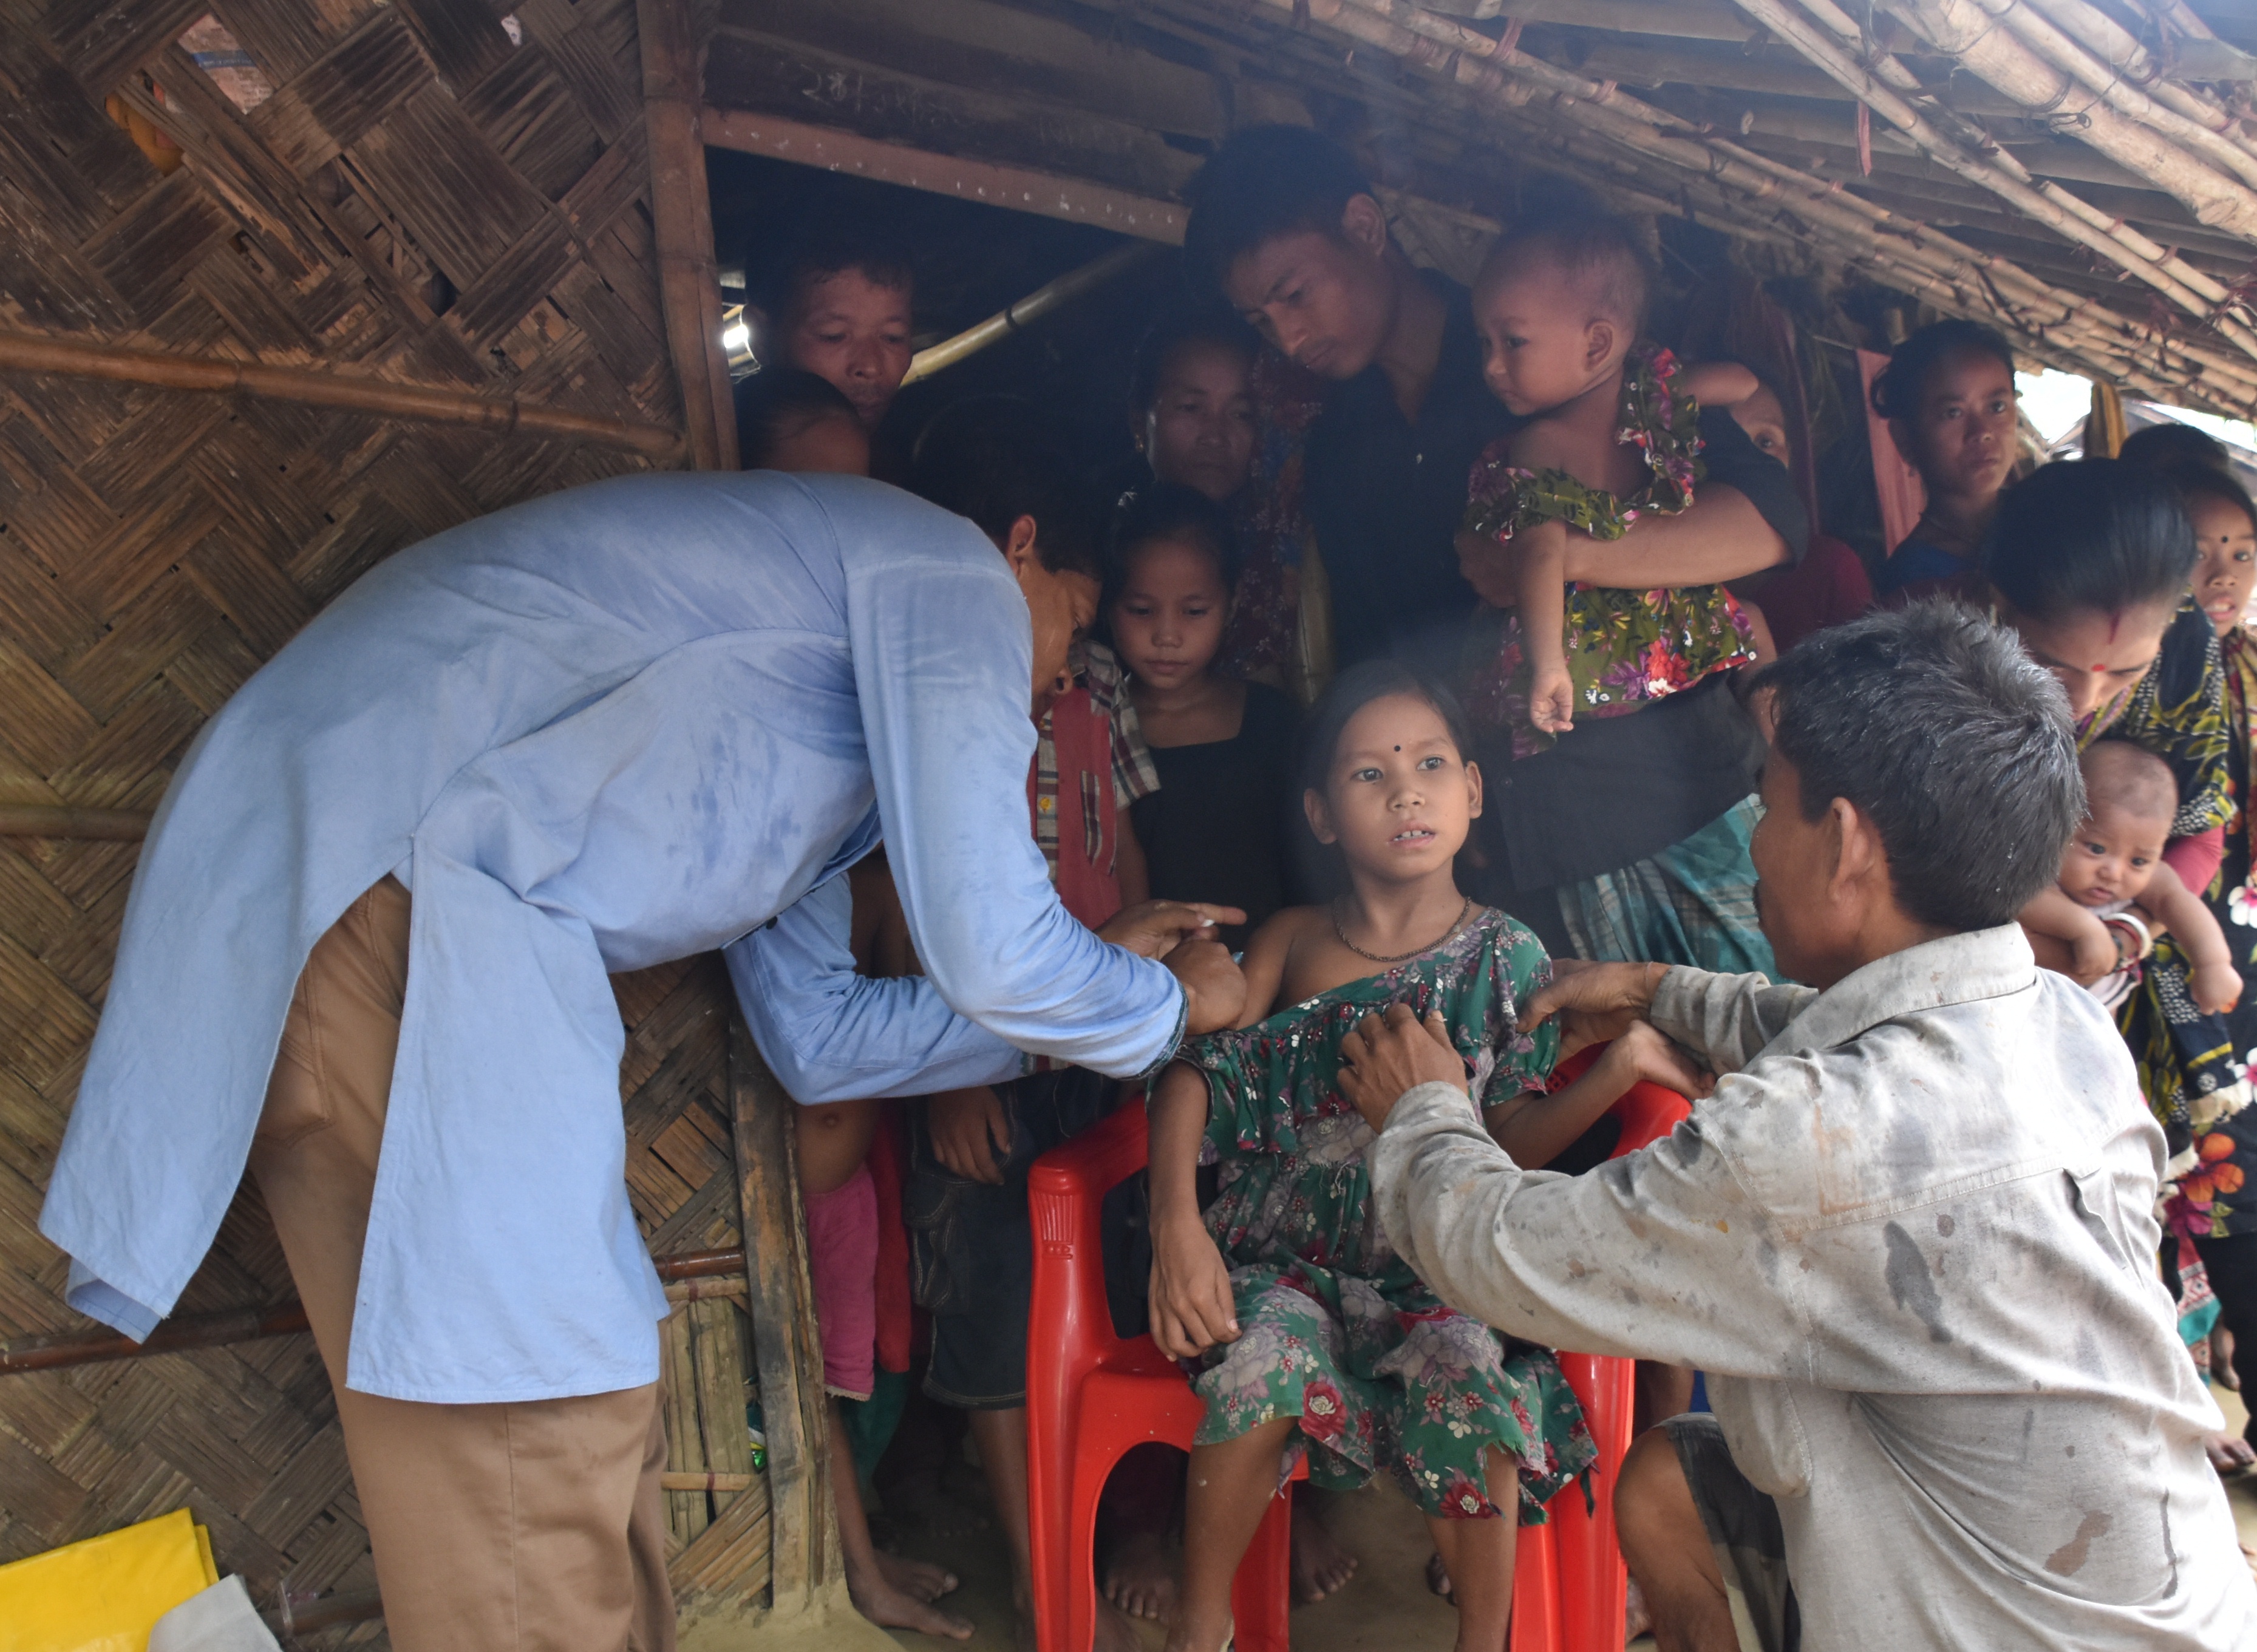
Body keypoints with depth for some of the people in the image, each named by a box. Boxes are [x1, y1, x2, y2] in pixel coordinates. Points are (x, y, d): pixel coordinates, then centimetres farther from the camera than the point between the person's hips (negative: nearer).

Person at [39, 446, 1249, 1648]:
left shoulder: (830, 710, 29)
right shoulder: (952, 566, 1)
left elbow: (815, 1039, 28)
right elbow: (990, 953, -9)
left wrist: (1087, 977, 32)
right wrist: (1167, 1006, 13)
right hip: (385, 878, -10)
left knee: (595, 1436, 14)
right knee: (537, 1446, -6)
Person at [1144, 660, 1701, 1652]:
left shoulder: (1504, 957, 2)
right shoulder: (1290, 944, 5)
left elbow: (1512, 1143, 0)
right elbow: (1197, 1066, -3)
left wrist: (1620, 1067, -15)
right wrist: (1175, 1219, -17)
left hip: (1434, 1262, 0)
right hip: (1287, 1251, 1)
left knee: (1467, 1389, -29)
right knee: (1265, 1365, -29)